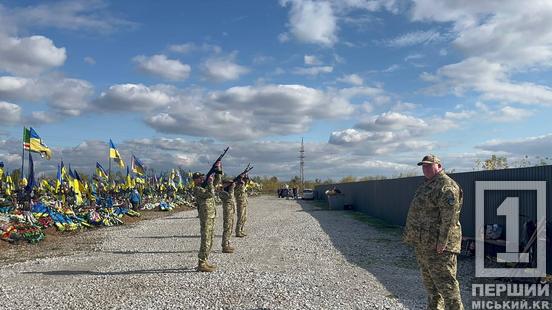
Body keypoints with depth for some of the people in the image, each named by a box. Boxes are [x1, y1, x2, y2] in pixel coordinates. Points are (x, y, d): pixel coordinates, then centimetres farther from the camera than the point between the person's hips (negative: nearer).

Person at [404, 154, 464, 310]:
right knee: (429, 280, 18)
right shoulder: (426, 184, 16)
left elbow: (449, 216, -23)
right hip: (423, 244, 10)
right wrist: (414, 236, 21)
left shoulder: (446, 186, -15)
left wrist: (442, 241, -25)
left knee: (445, 282, -5)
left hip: (437, 245, -10)